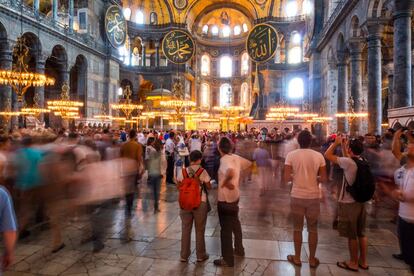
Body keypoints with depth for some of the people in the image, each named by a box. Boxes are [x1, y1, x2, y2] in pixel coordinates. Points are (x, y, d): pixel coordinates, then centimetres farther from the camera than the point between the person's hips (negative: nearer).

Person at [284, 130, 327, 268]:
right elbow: (324, 179, -4)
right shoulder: (319, 156, -6)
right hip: (313, 197, 1)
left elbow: (287, 178, -12)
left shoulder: (291, 155, -10)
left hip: (297, 197, -1)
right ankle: (312, 259, 28)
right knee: (313, 229, 16)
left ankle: (297, 258, 27)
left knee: (297, 228, 15)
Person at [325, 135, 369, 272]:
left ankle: (354, 263, 20)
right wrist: (343, 145, 14)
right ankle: (363, 261, 30)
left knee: (352, 235, 6)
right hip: (361, 201, 8)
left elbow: (328, 155, -18)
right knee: (362, 233, 18)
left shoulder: (348, 162, -23)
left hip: (349, 203, -8)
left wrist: (336, 142, -6)